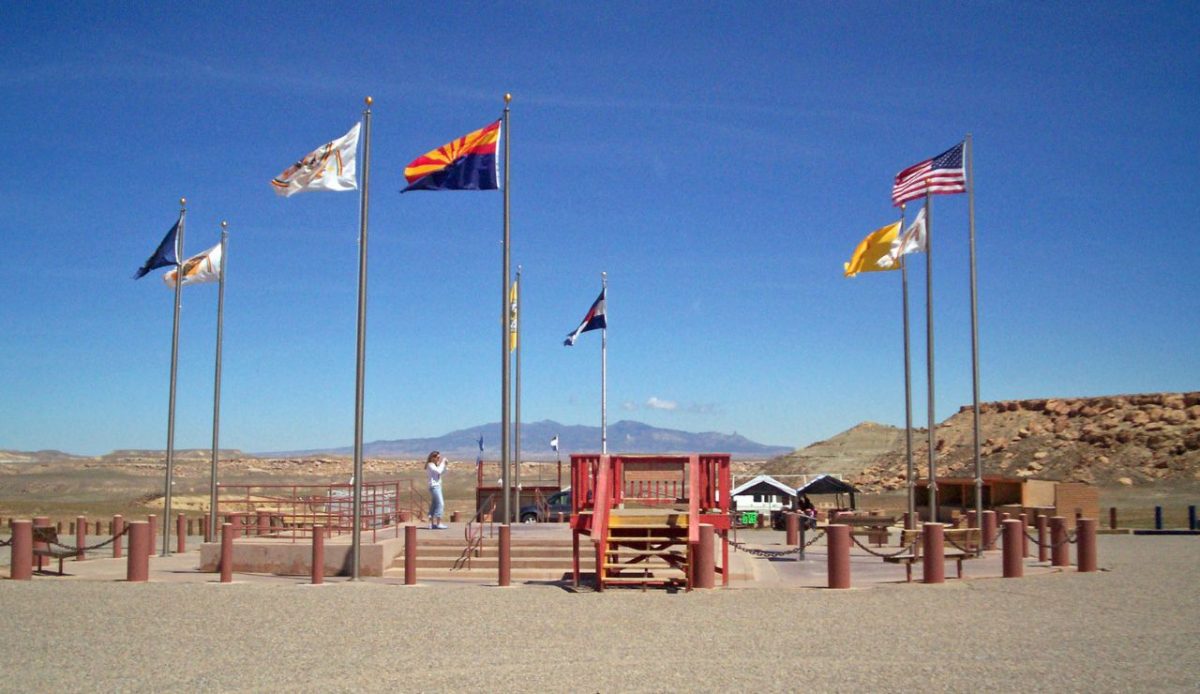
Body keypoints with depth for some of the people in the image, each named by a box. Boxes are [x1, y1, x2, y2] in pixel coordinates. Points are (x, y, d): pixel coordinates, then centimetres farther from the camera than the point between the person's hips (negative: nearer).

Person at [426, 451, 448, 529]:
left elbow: (443, 472, 20)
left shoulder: (435, 465, 18)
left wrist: (444, 464, 7)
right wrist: (442, 462, -15)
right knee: (440, 504, -14)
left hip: (437, 486, 10)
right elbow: (439, 471, -23)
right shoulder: (430, 465, -10)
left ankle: (432, 524, 11)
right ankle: (438, 523, -15)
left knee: (434, 505, 9)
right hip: (434, 486, -10)